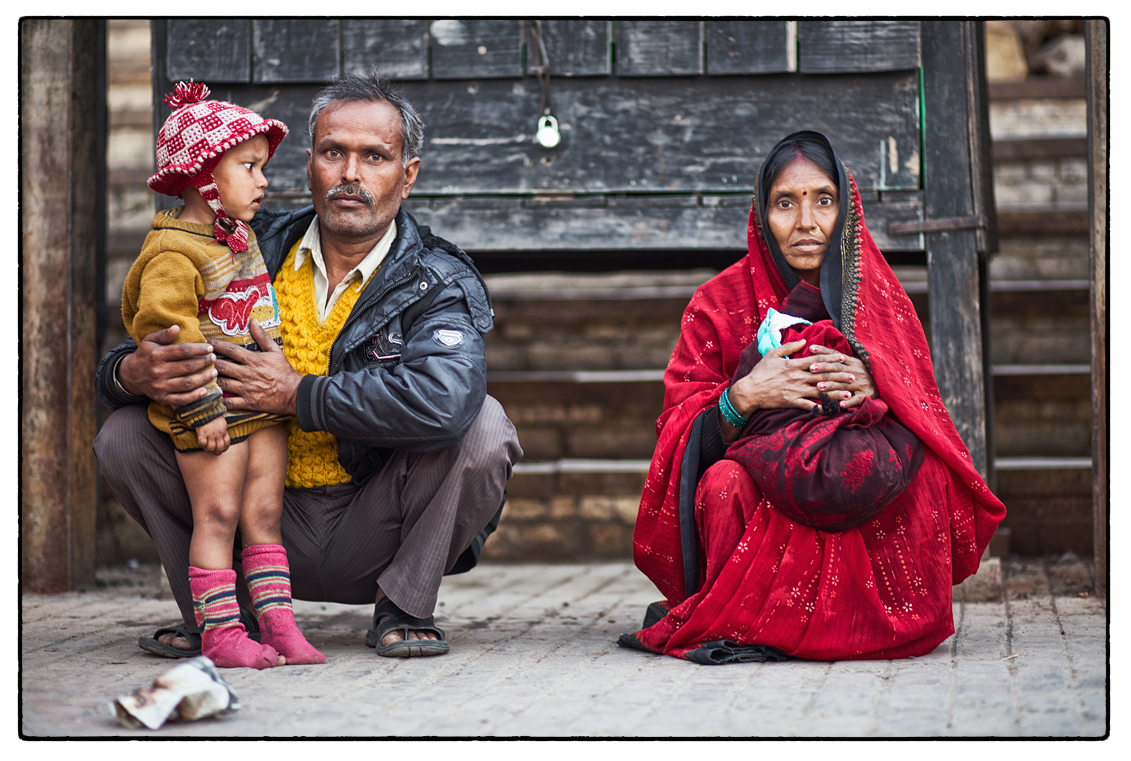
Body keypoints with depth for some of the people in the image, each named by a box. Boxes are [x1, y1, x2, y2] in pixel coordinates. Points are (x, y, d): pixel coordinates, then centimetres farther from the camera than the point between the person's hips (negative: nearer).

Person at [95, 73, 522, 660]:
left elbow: (445, 400, -33)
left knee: (484, 428, -26)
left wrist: (299, 395, -27)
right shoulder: (256, 251, 1)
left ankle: (404, 608, -6)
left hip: (373, 539, -3)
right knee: (126, 435, -12)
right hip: (266, 524, 3)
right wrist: (133, 373, -25)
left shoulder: (440, 282, -10)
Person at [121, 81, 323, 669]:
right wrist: (201, 406, -21)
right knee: (218, 516, -5)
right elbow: (167, 328, -20)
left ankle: (278, 626, 9)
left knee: (264, 514, 7)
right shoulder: (173, 251, -14)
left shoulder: (238, 235, 15)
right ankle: (219, 632, 0)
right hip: (209, 407, -8)